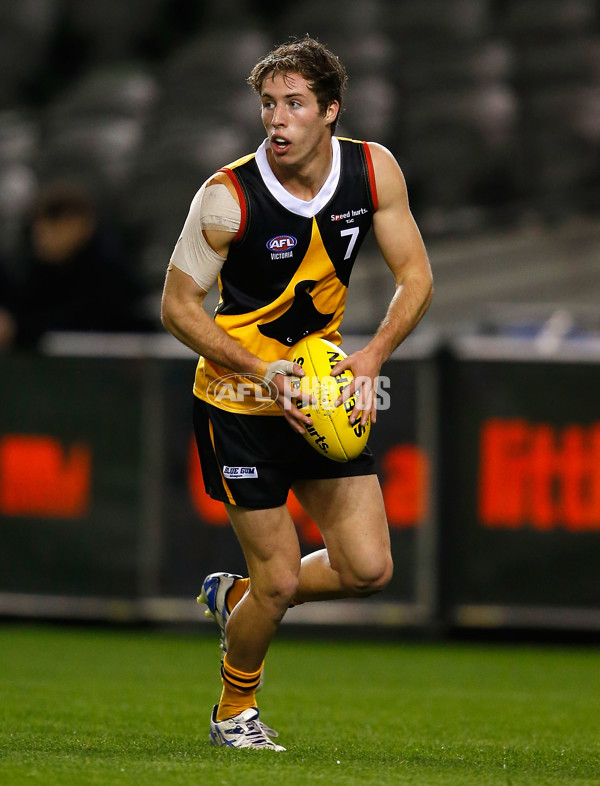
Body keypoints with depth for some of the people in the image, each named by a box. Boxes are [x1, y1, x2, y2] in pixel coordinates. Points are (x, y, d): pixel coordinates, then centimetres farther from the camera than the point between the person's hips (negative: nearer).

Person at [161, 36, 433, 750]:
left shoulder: (373, 170, -8)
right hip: (238, 399, -4)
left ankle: (236, 597, 26)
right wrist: (264, 372, -22)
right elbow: (178, 305, -12)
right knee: (280, 579, -5)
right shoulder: (228, 196, -20)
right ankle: (235, 710, 23)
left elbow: (414, 275, -1)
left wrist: (372, 356, -17)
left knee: (367, 570, -3)